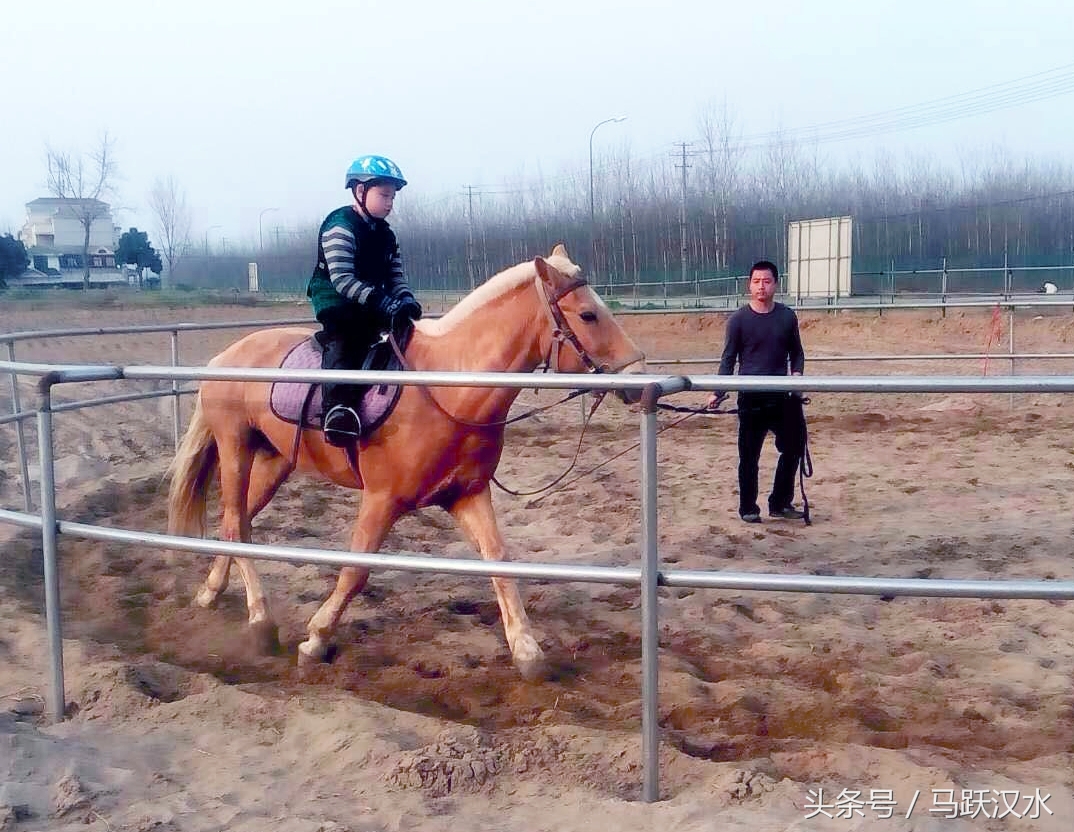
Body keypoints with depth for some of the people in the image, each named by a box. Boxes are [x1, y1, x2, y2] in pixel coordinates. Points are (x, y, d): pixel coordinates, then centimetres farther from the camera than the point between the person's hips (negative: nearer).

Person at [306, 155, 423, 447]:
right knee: (342, 345, -27)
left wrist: (405, 299, -14)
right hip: (337, 305, -9)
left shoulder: (385, 234, 12)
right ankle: (337, 410, -40)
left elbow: (396, 274, 10)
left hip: (372, 310, 9)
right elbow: (341, 279, -23)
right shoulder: (340, 227, -14)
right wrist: (382, 302, -33)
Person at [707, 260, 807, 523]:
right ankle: (748, 508, 16)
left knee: (794, 447, 7)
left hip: (782, 394, 3)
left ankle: (780, 503, 22)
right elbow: (728, 358, 0)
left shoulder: (788, 317, 5)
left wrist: (797, 373, -6)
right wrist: (718, 392, -9)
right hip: (751, 397, -3)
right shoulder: (739, 320, -3)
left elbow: (796, 352, 14)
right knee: (749, 455, 2)